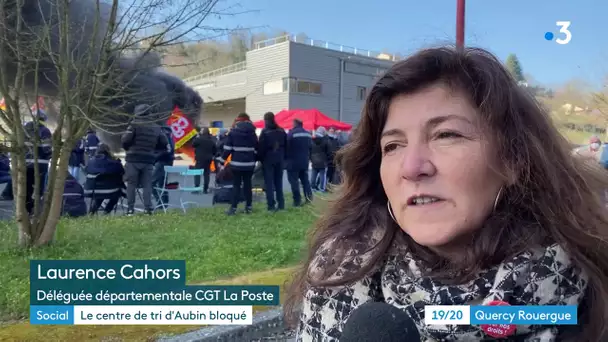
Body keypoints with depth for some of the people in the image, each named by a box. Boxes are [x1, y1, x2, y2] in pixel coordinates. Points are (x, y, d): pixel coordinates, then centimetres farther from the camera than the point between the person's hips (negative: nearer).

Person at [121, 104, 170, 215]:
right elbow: (164, 143, 10)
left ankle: (130, 208, 2)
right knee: (147, 184, 8)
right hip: (149, 160, 4)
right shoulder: (156, 128, 9)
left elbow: (125, 141, -10)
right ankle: (148, 208, 2)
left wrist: (128, 149, 10)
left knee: (131, 184, 3)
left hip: (133, 159, -3)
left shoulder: (134, 125, -6)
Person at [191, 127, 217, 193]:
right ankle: (205, 189, 9)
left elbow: (193, 144, -3)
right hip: (208, 159, 5)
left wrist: (197, 137, 4)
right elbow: (215, 149, 11)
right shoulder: (212, 140, 6)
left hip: (200, 158, -5)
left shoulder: (200, 138, -14)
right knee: (206, 173, 9)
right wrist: (212, 155, 22)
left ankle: (196, 187, -8)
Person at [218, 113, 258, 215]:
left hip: (237, 163, -3)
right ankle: (248, 207, 12)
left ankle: (233, 208, -2)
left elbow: (227, 148, -6)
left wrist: (222, 161, -1)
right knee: (248, 185, 10)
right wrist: (254, 160, 18)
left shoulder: (233, 132, -2)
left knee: (236, 185, 1)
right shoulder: (252, 132, 8)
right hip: (249, 163, 3)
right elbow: (256, 149, 11)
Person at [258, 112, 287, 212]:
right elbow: (286, 146, 11)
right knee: (279, 182, 11)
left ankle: (271, 205, -5)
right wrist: (283, 158, 15)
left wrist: (260, 159, 0)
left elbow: (261, 148, -10)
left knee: (269, 183, -2)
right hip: (279, 160, 5)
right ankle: (281, 204, 10)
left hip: (268, 160, -5)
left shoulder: (265, 132, -9)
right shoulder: (282, 131, 9)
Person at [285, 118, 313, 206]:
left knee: (294, 181, -1)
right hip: (304, 162, 7)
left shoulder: (291, 133, -14)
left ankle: (297, 201, -2)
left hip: (293, 162, -6)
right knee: (305, 180, 15)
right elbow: (310, 147, 15)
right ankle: (309, 198, 13)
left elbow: (287, 147, -13)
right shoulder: (308, 134, 9)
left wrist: (286, 159, 0)